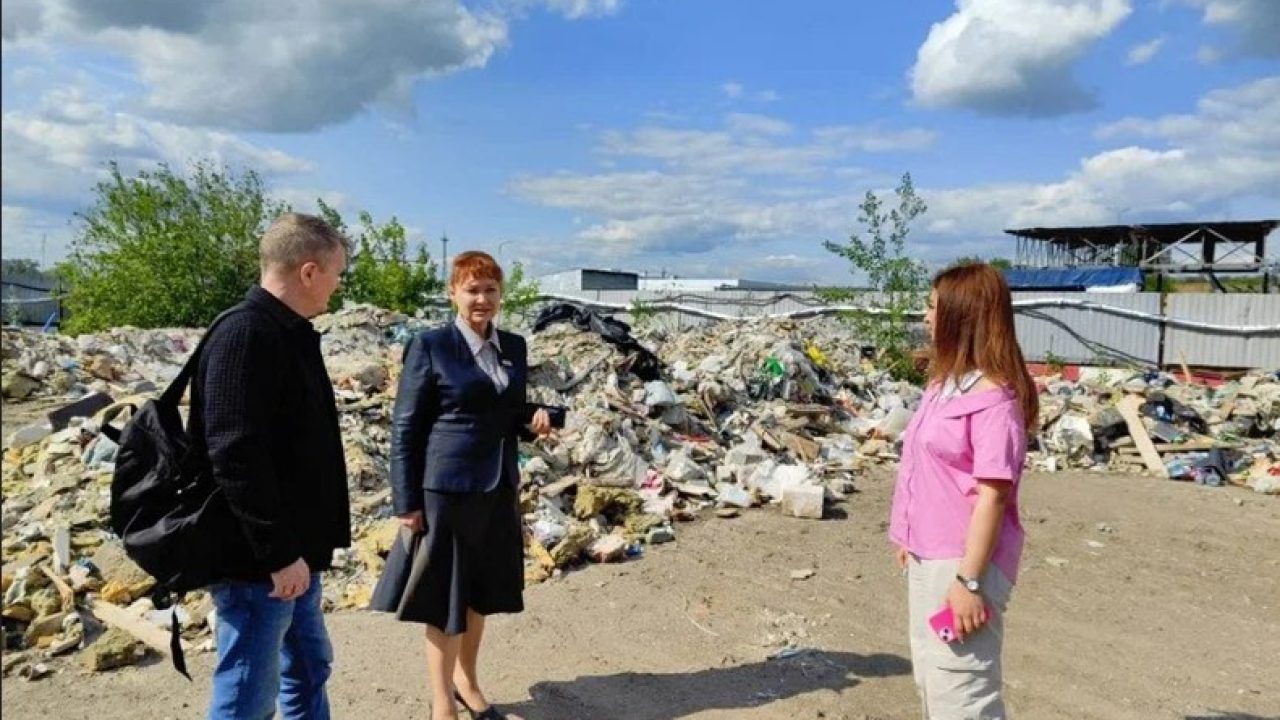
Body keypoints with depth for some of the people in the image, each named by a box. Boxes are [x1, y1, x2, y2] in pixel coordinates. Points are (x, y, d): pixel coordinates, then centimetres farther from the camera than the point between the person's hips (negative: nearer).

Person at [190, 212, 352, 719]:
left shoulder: (289, 333, 12)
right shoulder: (246, 334, -19)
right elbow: (236, 456, -25)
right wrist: (279, 552, -22)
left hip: (293, 552, 10)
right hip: (259, 561, -10)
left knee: (308, 671, 20)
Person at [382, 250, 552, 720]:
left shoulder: (514, 347, 7)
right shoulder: (430, 345, -9)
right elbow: (405, 428, -9)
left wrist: (534, 420, -6)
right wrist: (407, 502, -11)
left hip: (499, 489, 6)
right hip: (447, 489, -6)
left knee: (481, 592, 18)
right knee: (444, 598, 6)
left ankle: (466, 680, 40)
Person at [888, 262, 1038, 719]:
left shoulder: (993, 396, -19)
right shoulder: (944, 382, 8)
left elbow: (992, 495, -22)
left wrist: (969, 580, -22)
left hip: (963, 562, -9)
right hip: (927, 557, 9)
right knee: (931, 681, 23)